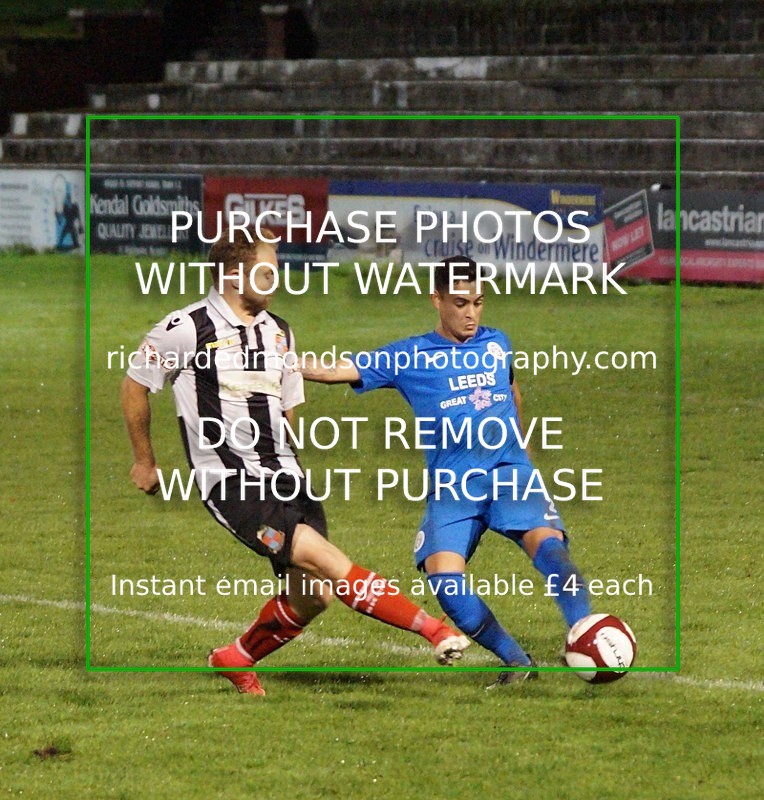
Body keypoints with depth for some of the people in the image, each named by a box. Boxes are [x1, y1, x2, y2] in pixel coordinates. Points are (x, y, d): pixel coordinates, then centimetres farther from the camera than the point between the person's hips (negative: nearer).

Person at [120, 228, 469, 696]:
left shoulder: (278, 333, 13)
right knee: (323, 559, -22)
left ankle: (238, 659, 24)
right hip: (230, 483, -7)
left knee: (312, 596, -2)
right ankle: (434, 630, -23)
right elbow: (135, 384, 6)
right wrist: (145, 461, 13)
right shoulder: (187, 329, -6)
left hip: (283, 478, 7)